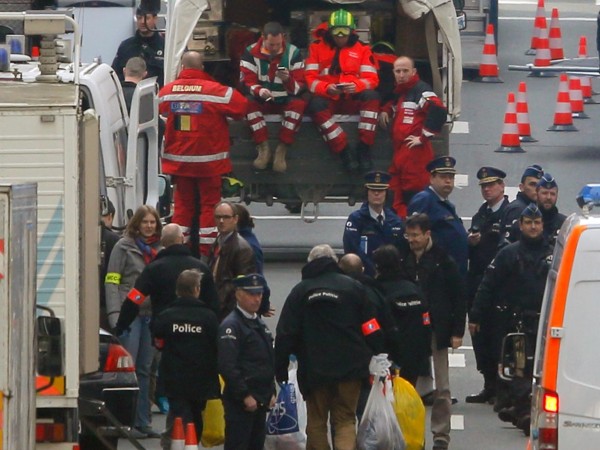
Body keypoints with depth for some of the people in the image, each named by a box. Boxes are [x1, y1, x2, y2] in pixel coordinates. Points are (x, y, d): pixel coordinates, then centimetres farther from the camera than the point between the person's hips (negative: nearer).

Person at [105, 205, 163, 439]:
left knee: (145, 369, 8)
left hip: (151, 314, 6)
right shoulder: (124, 246, -2)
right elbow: (111, 281, -6)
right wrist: (115, 314, -15)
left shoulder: (159, 249, 14)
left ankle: (143, 422, 12)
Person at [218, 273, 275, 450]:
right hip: (240, 402, -9)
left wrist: (271, 393, 17)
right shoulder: (231, 325, -12)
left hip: (261, 400, 9)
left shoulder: (260, 324, 18)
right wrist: (245, 396, -19)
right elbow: (227, 366, -19)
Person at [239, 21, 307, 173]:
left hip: (286, 101, 0)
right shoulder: (251, 53, -7)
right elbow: (247, 82, -12)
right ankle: (264, 148, -28)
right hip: (262, 101, 0)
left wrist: (288, 80, -31)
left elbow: (300, 86, -8)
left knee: (299, 103, -32)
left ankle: (282, 150, -29)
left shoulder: (293, 52, -5)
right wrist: (259, 91, -35)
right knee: (248, 102, -32)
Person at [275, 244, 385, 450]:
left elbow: (285, 335, -1)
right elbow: (372, 331, 1)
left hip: (314, 369, 0)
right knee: (345, 420, 4)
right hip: (350, 369, 0)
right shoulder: (353, 287, 3)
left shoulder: (300, 291, 2)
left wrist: (280, 370, 4)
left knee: (316, 422, 11)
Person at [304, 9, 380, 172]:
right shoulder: (317, 48, 7)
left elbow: (372, 79, 0)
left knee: (371, 96, -31)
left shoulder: (361, 49, 9)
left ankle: (364, 148, -29)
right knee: (316, 105, -36)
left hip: (352, 100, 1)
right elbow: (310, 78, -1)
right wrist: (327, 88, -23)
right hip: (327, 99, -1)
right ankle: (344, 151, -34)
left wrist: (356, 85, -23)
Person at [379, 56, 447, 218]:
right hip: (400, 152, 10)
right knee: (398, 198, 12)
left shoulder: (421, 90, -10)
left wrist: (423, 138, -17)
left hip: (416, 152, -10)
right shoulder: (399, 92, 20)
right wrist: (385, 110, 19)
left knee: (414, 197, -13)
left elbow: (438, 112, -24)